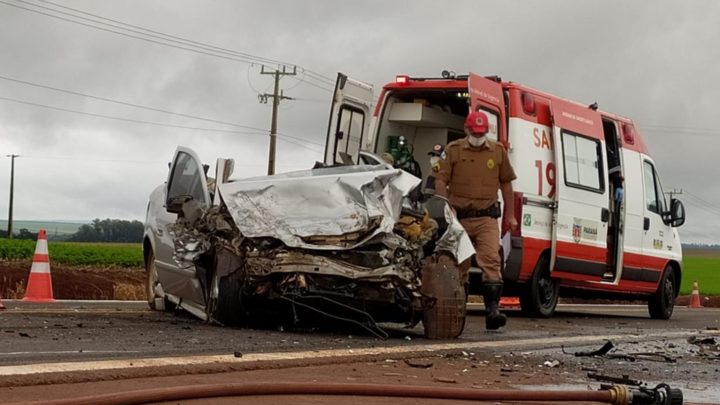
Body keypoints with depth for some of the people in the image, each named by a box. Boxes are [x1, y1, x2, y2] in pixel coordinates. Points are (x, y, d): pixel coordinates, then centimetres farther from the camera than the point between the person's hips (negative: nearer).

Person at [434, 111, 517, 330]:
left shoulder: (498, 151, 10)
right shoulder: (453, 150, 4)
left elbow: (506, 183, 18)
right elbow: (440, 181, 1)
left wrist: (510, 215, 18)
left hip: (486, 218, 0)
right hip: (459, 217, 0)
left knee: (491, 260, -15)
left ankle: (492, 311, -21)